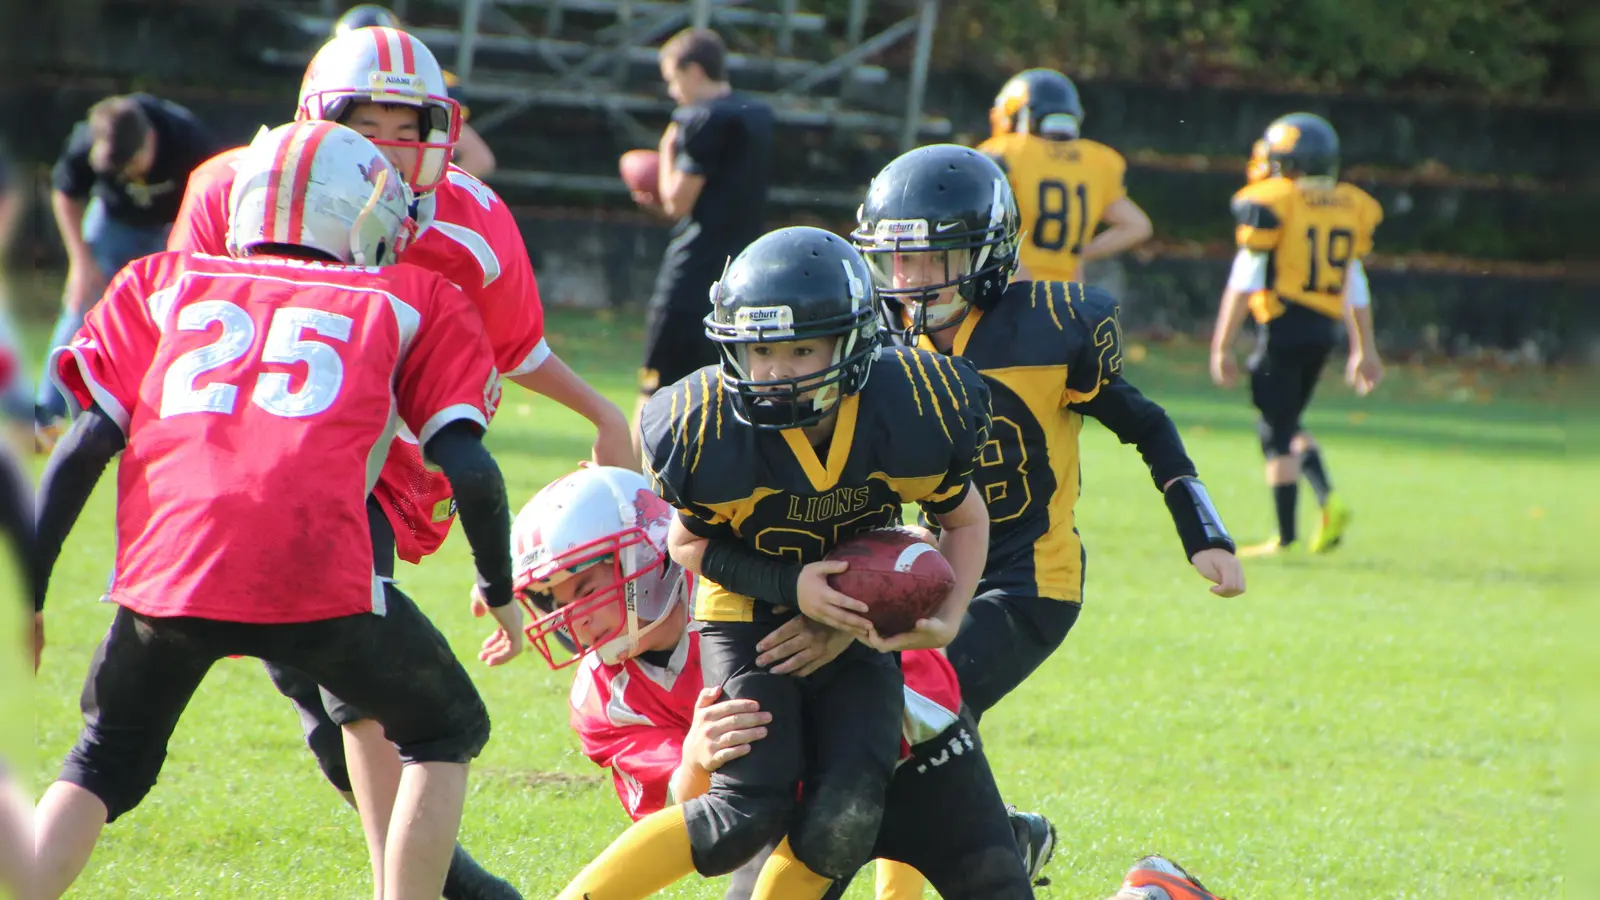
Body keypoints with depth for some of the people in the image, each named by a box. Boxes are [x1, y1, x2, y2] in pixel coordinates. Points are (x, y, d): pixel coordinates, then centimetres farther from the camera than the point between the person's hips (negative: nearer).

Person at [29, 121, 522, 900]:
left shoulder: (164, 285, 25)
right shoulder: (411, 303, 22)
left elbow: (86, 444, 14)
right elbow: (468, 468, 13)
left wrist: (24, 598, 17)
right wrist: (500, 591, 29)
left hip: (168, 572, 2)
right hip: (316, 573, -2)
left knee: (105, 767, 25)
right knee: (445, 732, 24)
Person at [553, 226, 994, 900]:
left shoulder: (910, 415, -23)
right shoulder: (710, 435, -27)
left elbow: (964, 520, -2)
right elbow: (688, 544, -8)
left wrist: (946, 620, -19)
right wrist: (791, 584, -24)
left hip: (857, 620, 3)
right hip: (751, 618, -3)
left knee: (845, 819, -13)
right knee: (751, 814, -16)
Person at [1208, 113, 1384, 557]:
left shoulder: (1270, 204, -9)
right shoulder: (1349, 207, 9)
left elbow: (1245, 281, -10)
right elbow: (1355, 288, 14)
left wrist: (1222, 347, -6)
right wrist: (1365, 349, 20)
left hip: (1282, 327, -6)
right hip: (1325, 330, 6)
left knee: (1277, 434, 1)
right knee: (1289, 425, 20)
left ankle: (1286, 534, 1)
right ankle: (1328, 500, 0)